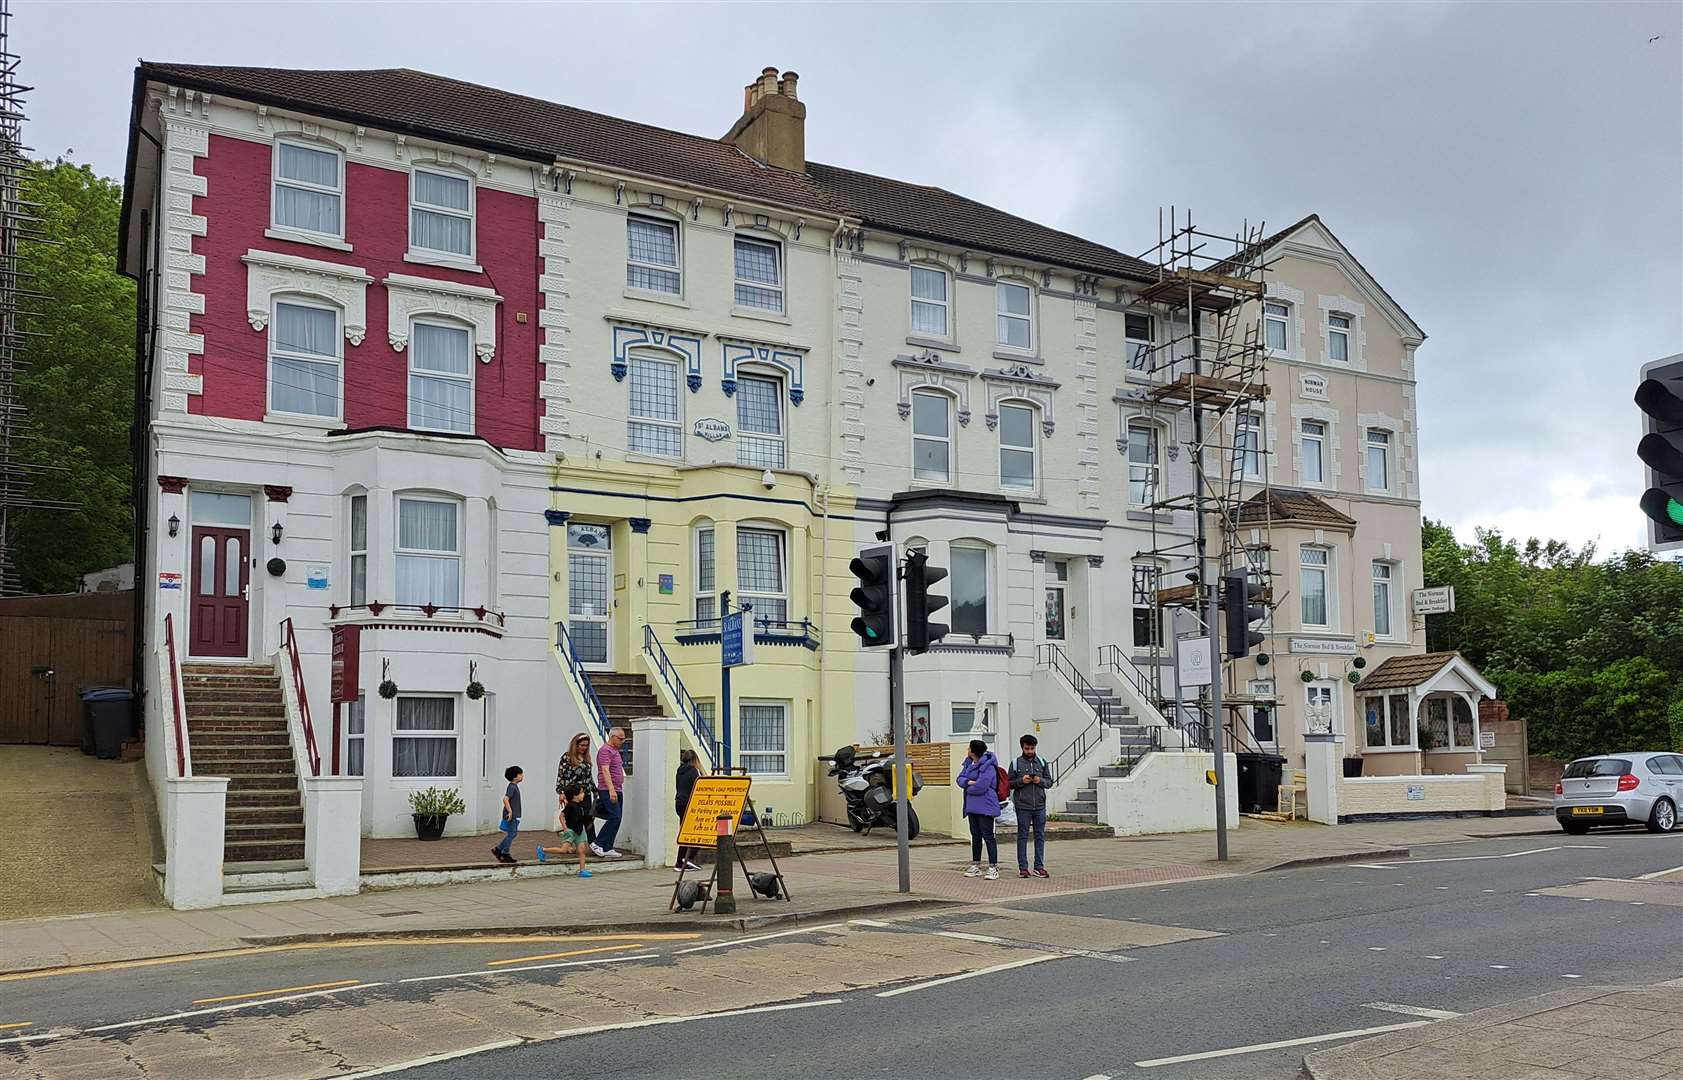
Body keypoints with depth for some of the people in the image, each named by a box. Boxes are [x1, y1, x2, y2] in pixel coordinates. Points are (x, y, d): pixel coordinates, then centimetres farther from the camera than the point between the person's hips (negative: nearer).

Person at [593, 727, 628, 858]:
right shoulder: (605, 750, -10)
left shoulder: (615, 751, 20)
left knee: (616, 819, 6)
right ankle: (598, 844, -9)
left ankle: (607, 849, 7)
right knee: (615, 817, -16)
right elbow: (605, 770, -21)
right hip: (608, 791, -10)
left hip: (617, 791, 10)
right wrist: (611, 789, -29)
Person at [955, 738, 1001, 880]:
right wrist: (969, 782, -14)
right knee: (975, 836, 15)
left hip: (985, 807, -9)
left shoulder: (987, 766, -17)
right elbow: (960, 779, 7)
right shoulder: (969, 764, 11)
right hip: (972, 806, 9)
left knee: (988, 836, -7)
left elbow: (981, 786, -24)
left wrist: (968, 789, -7)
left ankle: (993, 868, -3)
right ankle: (976, 866, 24)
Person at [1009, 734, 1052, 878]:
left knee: (1040, 836, 5)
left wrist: (1041, 781, -8)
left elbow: (1049, 781, 12)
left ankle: (1039, 867, 11)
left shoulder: (1042, 762, 9)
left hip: (1040, 806, 3)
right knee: (1022, 836, 2)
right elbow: (1009, 783, 3)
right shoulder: (1016, 763, 2)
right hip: (1023, 806, -3)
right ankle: (1022, 868, 6)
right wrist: (1021, 781, -14)